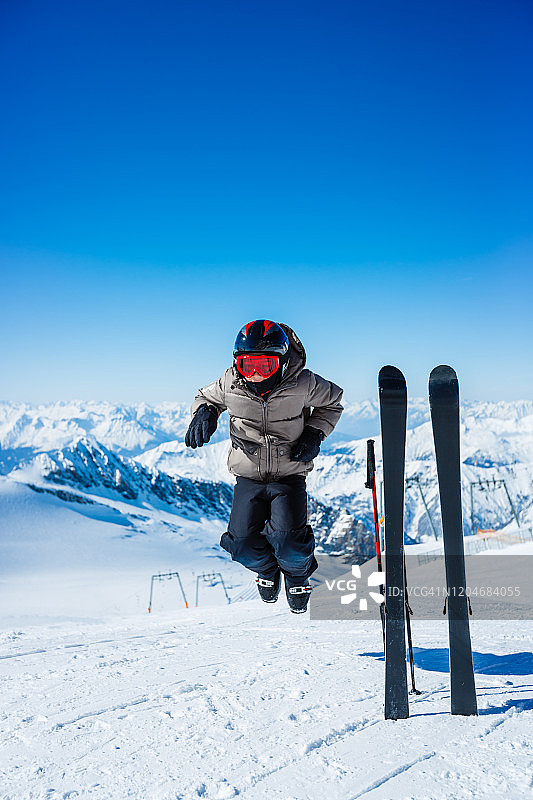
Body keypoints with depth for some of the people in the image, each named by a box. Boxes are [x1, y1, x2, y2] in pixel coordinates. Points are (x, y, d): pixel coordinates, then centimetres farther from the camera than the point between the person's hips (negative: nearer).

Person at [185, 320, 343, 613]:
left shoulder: (302, 384, -15)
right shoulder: (230, 383, -12)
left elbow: (332, 402, 6)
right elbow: (207, 397, 11)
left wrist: (314, 434, -8)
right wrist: (204, 413, -12)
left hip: (290, 475, -2)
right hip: (249, 477, 2)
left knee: (287, 539, -20)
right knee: (242, 541, -10)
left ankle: (298, 577, 18)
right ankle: (267, 570, 29)